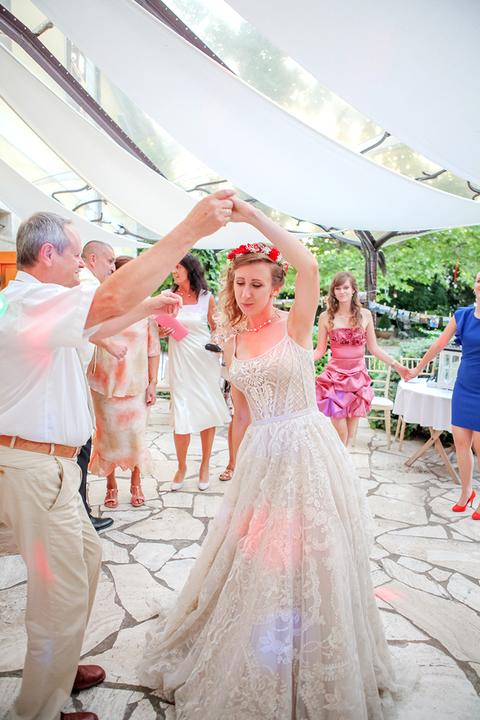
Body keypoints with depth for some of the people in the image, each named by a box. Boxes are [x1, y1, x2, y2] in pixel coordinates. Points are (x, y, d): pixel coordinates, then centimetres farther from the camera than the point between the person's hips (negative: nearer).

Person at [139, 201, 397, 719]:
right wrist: (239, 465, 17)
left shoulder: (295, 325, -8)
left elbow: (309, 267, -28)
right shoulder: (233, 342, 7)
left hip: (307, 451, -5)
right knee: (253, 553, 16)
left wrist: (252, 216, -28)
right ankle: (255, 665, 42)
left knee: (309, 553, 8)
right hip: (260, 456, 5)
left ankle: (311, 669, 34)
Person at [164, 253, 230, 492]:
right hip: (180, 361, 0)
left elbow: (215, 329, 9)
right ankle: (181, 467, 18)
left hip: (205, 360, 0)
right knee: (181, 416, -3)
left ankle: (205, 465, 23)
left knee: (208, 412, 6)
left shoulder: (207, 297, 0)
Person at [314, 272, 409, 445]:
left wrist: (396, 365, 6)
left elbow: (373, 348, 8)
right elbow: (320, 350, 1)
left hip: (358, 377, 2)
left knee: (350, 434, 8)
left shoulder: (365, 315, 2)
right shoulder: (326, 317, -2)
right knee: (340, 432, -6)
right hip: (335, 376, -2)